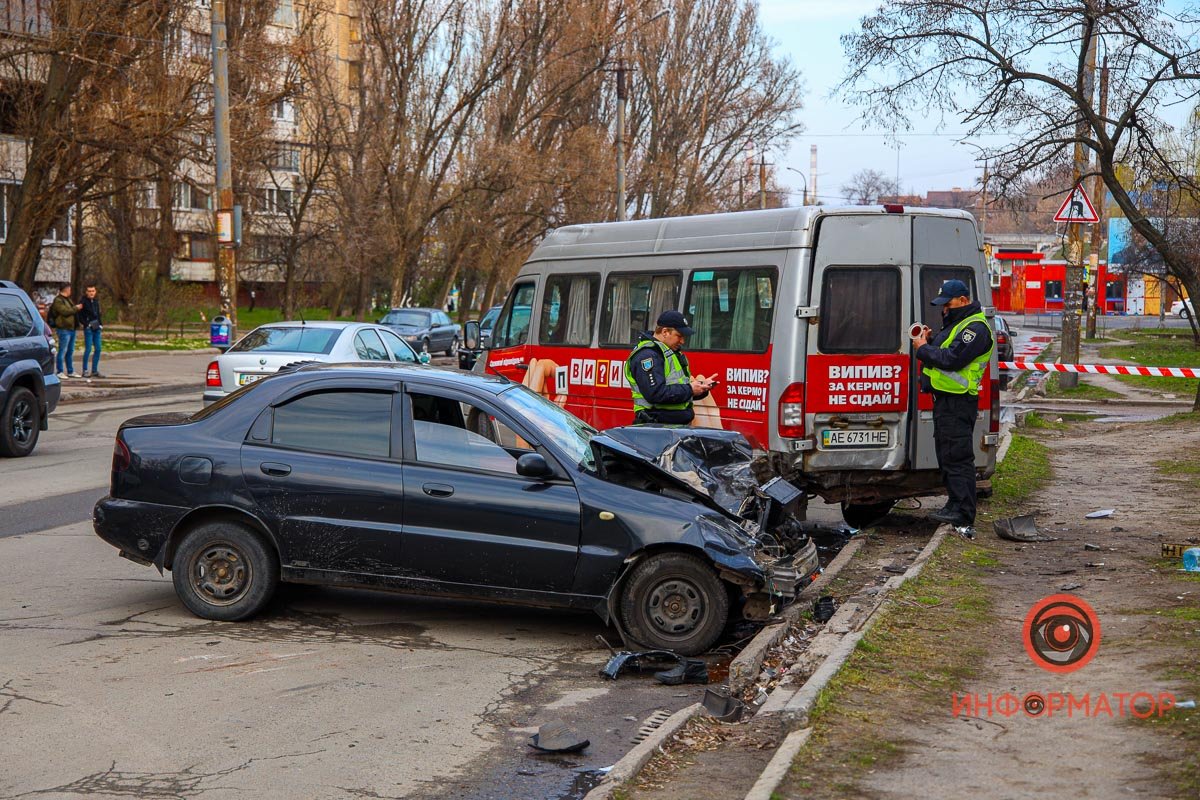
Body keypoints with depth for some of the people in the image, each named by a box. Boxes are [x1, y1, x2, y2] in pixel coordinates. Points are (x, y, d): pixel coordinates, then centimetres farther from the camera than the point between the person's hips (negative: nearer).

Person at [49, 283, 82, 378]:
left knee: (70, 351, 13)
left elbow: (72, 310, 30)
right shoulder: (58, 301, -11)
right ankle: (59, 372, -3)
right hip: (64, 329, -10)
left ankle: (70, 372, 20)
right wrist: (76, 308, -11)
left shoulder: (68, 299, 19)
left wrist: (77, 307, 11)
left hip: (71, 329, 10)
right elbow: (65, 311, -21)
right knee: (62, 351, -7)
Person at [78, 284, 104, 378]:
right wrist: (85, 324, -14)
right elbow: (79, 315, -8)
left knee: (98, 349, 6)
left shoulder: (96, 301, 12)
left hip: (96, 328, 7)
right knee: (88, 349, -7)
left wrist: (100, 324, 11)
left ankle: (95, 370, 14)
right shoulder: (84, 302, -7)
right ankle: (85, 370, 1)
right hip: (88, 328, -7)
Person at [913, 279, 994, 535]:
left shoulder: (975, 328, -14)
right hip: (946, 399, 11)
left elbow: (952, 359, -24)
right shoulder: (956, 323, 21)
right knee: (946, 455, 16)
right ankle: (955, 505, 25)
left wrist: (923, 349, -12)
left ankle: (963, 516, -14)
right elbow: (944, 352, 25)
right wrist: (929, 341, 6)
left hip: (958, 403, -11)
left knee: (957, 457, -12)